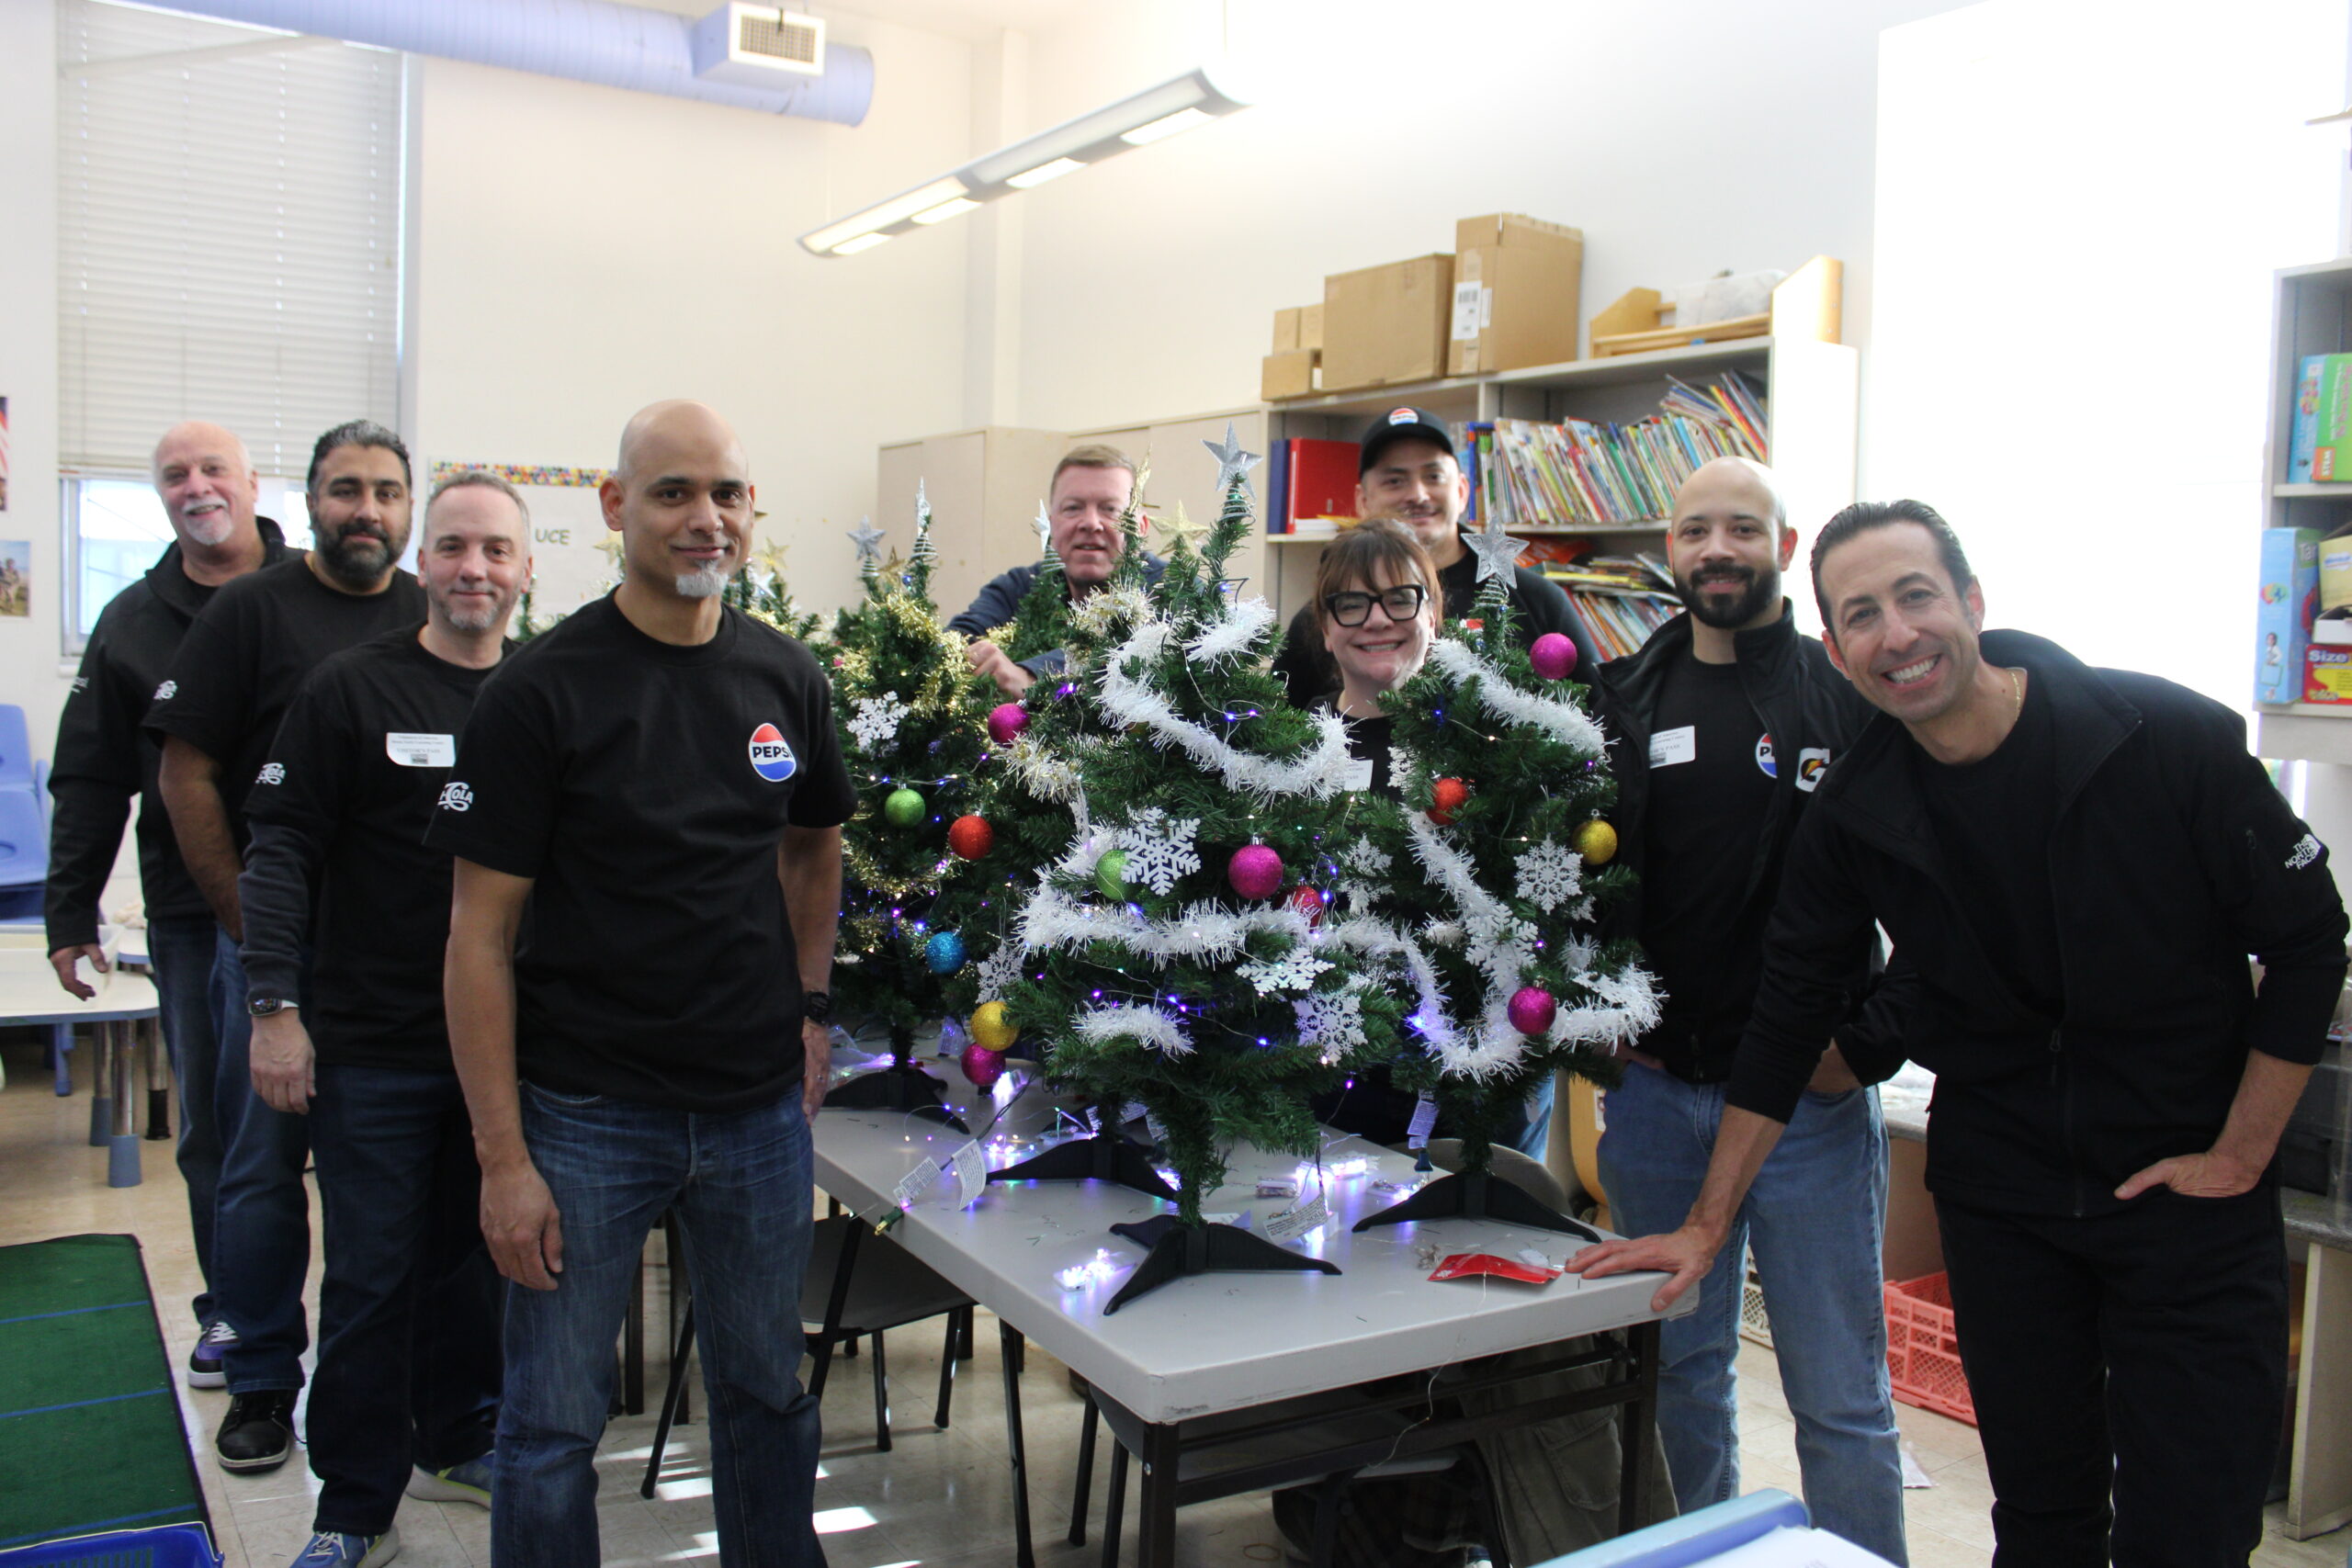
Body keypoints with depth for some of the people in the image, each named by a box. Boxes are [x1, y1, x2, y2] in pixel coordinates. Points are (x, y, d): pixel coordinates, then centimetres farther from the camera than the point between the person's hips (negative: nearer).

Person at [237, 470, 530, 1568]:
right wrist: (275, 1006, -12)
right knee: (372, 1281, 5)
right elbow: (281, 850, -6)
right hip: (375, 1047, -3)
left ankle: (460, 1443, 36)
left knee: (475, 1258, 16)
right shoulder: (350, 689, -5)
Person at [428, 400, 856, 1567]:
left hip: (760, 1106, 4)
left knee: (767, 1393, 17)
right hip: (588, 1111, -4)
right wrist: (503, 1156, -13)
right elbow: (480, 931, -10)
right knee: (554, 1423, 8)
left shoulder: (783, 675, 3)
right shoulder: (539, 691, -10)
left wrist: (809, 1005, 8)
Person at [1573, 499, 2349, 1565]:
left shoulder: (2173, 741, -14)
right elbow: (1786, 1019, 1)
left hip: (2190, 1193, -2)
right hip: (1997, 1192, 2)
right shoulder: (1854, 815, -7)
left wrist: (2240, 1155, -6)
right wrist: (1707, 1225, 1)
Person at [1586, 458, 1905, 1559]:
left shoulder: (1856, 700, -4)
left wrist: (1874, 1043, -9)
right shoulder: (1622, 703, 7)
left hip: (1811, 1096, -3)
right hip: (1653, 1089, 4)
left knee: (1840, 1394, 5)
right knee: (1680, 1366, 16)